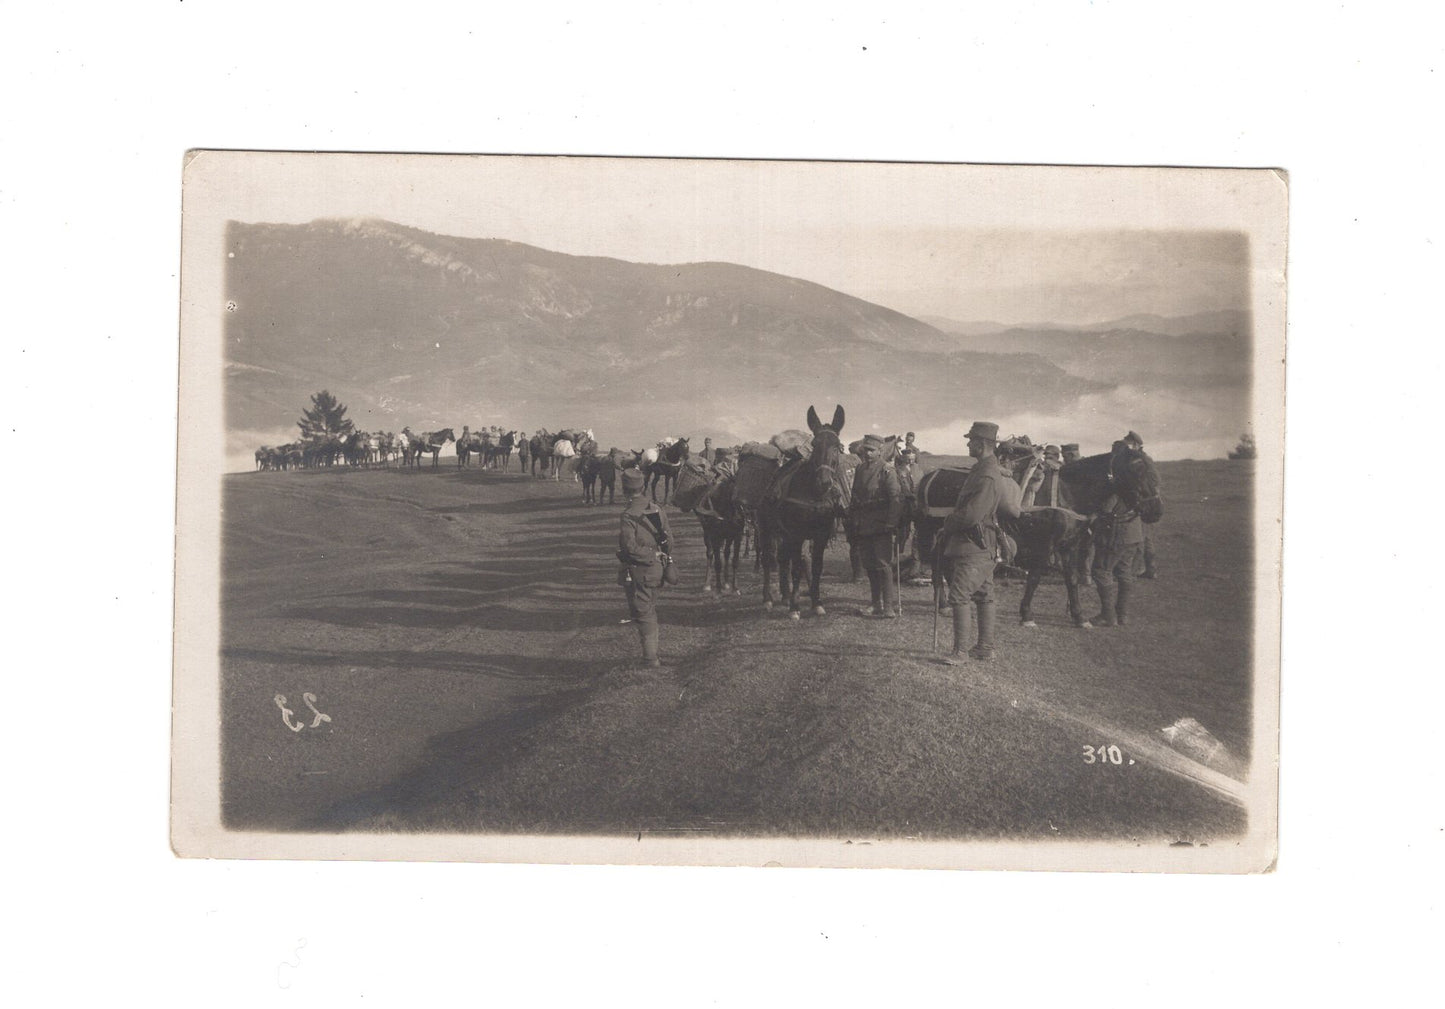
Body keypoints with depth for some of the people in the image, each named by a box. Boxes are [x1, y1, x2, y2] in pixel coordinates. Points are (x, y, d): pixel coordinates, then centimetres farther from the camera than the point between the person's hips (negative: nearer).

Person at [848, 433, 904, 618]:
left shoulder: (887, 471, -7)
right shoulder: (860, 471, 14)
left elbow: (896, 499, -13)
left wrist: (891, 524, -20)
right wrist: (851, 524, 15)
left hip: (881, 528, -7)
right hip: (863, 529, 7)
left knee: (884, 565, -7)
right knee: (870, 567, 10)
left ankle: (890, 607, -4)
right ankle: (877, 606, 18)